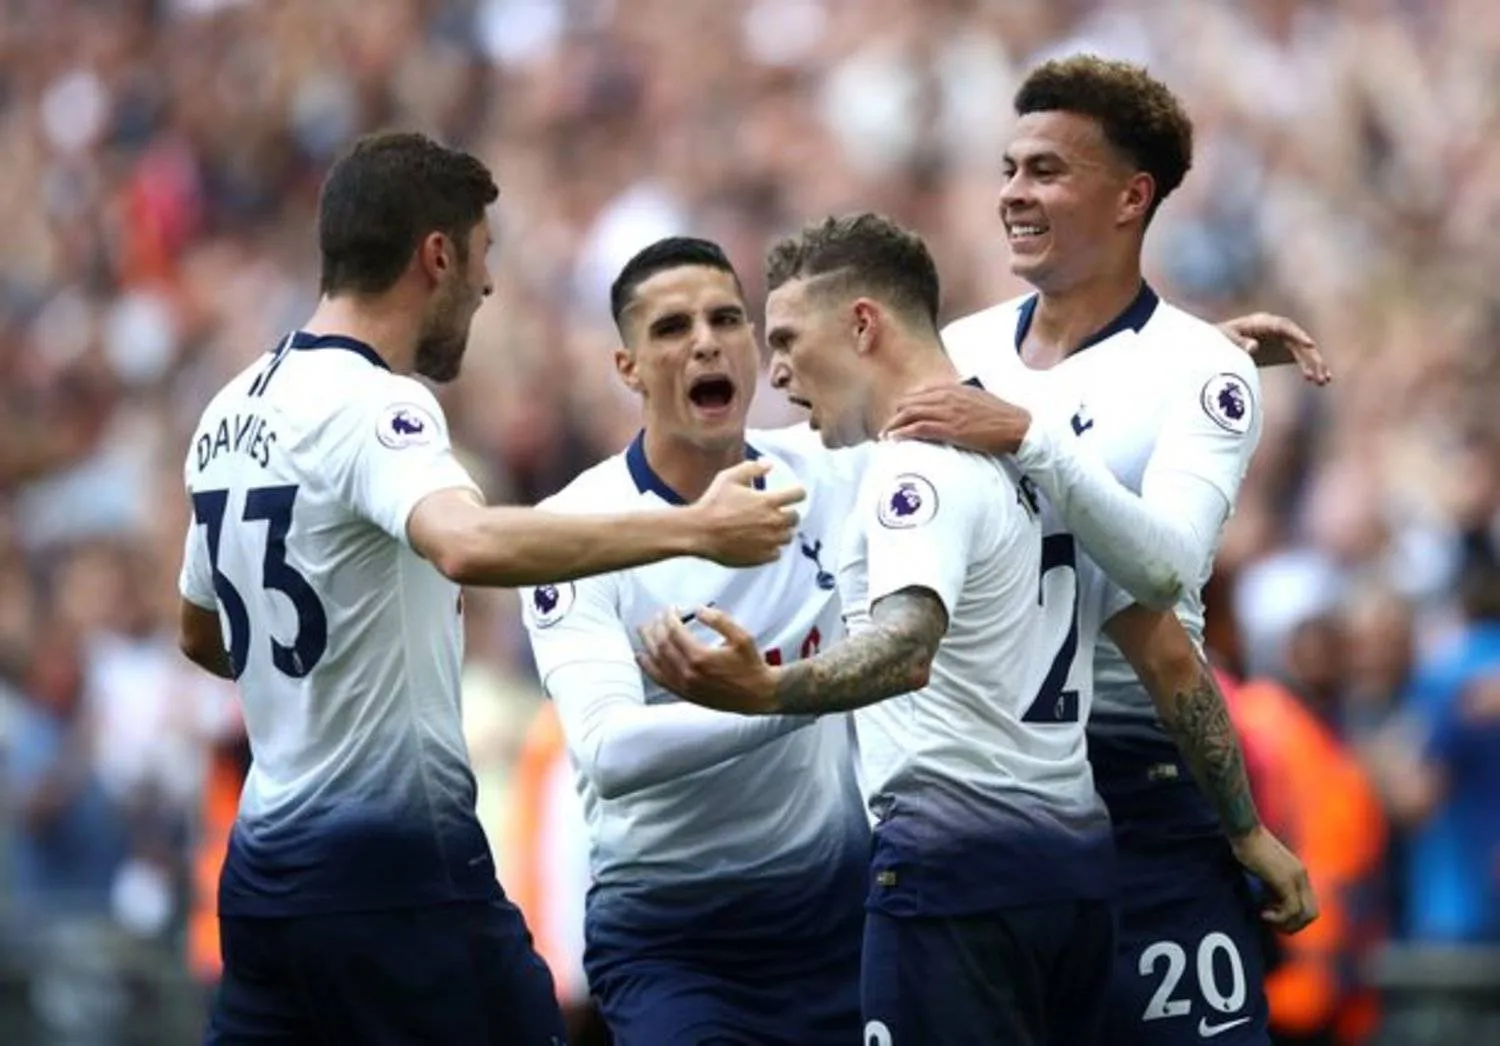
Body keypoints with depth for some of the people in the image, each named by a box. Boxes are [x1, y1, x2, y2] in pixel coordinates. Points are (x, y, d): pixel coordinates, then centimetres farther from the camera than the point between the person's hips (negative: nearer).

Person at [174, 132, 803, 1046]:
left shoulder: (234, 411, 13)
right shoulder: (370, 404, -15)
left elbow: (202, 635, 26)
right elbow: (471, 546, -36)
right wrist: (693, 529, -33)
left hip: (266, 866, 9)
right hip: (396, 868, -9)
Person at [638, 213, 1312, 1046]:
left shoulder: (919, 466, -11)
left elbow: (908, 648, -31)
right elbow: (1171, 659, 16)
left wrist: (766, 690, -48)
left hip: (955, 850, -9)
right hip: (1073, 850, 9)